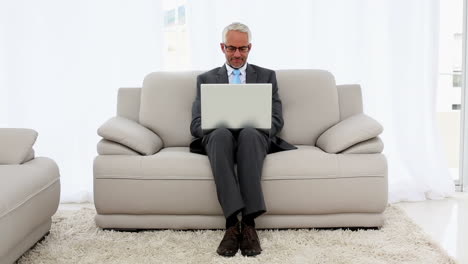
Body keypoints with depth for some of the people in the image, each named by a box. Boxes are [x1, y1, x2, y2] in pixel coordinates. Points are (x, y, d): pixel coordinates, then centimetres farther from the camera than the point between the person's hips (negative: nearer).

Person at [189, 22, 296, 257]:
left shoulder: (267, 76, 19)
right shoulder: (206, 79, 19)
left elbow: (276, 120, 7)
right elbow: (196, 124, 7)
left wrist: (254, 128, -15)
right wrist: (216, 129, -16)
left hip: (254, 137, 0)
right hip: (219, 138, 0)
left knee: (250, 133, -37)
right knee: (221, 133, -37)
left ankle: (249, 222, -42)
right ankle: (232, 223, -45)